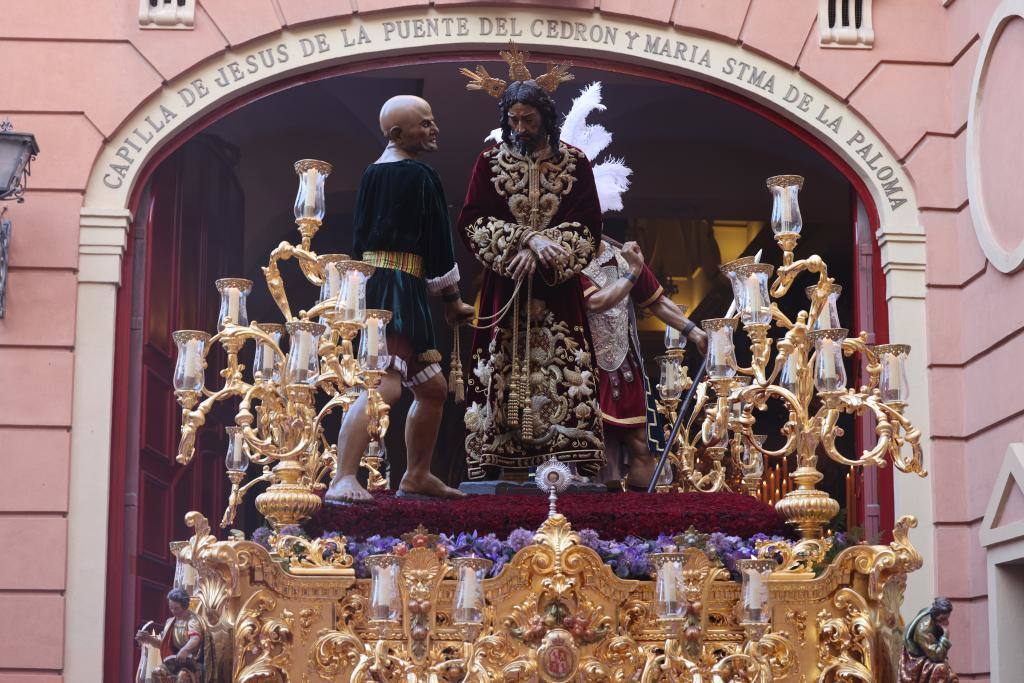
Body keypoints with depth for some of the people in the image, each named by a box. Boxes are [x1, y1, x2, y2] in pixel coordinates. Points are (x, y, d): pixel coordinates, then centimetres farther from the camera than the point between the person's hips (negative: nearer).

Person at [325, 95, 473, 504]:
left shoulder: (373, 173, 17)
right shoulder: (418, 175, -9)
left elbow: (361, 237, 17)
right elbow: (438, 240, -7)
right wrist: (452, 298, 2)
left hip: (375, 283, 10)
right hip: (396, 287, -10)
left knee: (432, 388, 20)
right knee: (386, 384, -23)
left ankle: (417, 478, 28)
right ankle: (343, 481, -34)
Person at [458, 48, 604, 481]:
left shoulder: (574, 163, 5)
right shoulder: (491, 161, 6)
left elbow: (586, 227, 1)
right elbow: (472, 222, -2)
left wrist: (541, 250, -13)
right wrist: (527, 239, -14)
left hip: (558, 288, 0)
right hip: (505, 289, 0)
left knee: (562, 373, -8)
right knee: (506, 373, -5)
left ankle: (564, 465, -9)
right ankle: (510, 469, -6)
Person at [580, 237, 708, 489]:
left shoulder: (622, 256, 5)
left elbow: (657, 301, 13)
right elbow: (597, 302, -24)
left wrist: (694, 332, 5)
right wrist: (632, 273, -17)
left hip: (624, 368, 4)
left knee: (641, 448, 4)